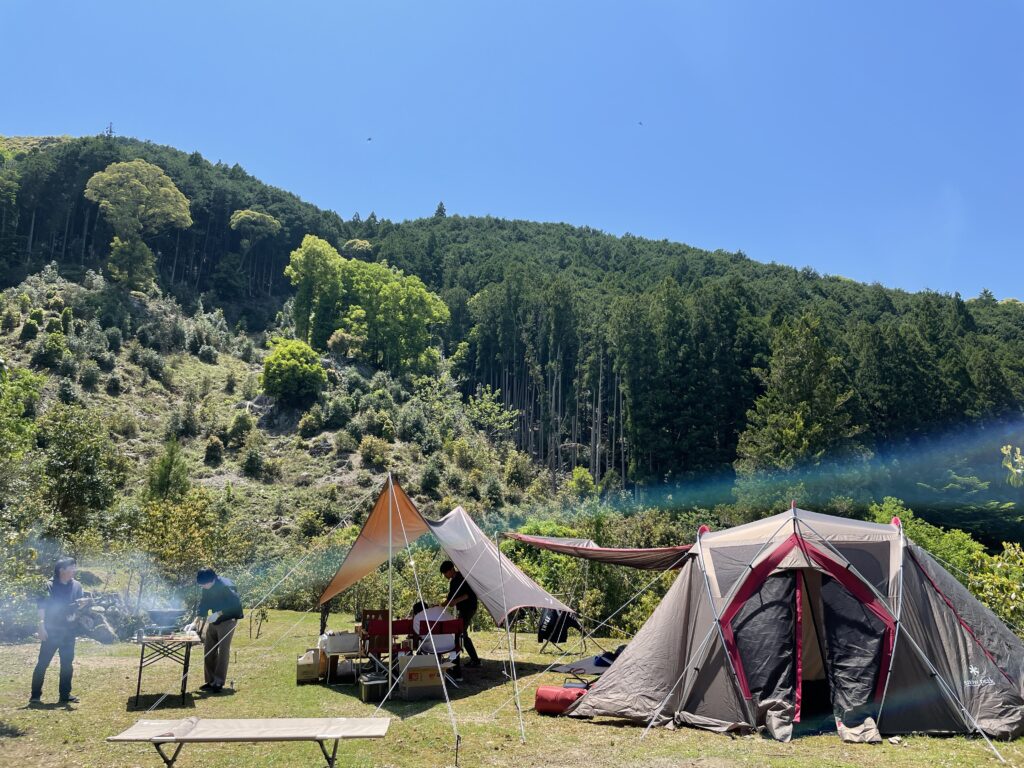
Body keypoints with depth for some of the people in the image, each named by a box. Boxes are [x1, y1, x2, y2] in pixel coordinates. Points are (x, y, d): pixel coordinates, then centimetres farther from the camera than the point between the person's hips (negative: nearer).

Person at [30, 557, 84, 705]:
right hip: (51, 630, -4)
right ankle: (35, 695, 9)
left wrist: (75, 615, -8)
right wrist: (42, 626, -15)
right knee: (43, 662, -1)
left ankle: (65, 694, 16)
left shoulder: (76, 586, 4)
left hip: (68, 630, 4)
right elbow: (42, 606, -9)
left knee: (67, 663, 8)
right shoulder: (49, 586, -8)